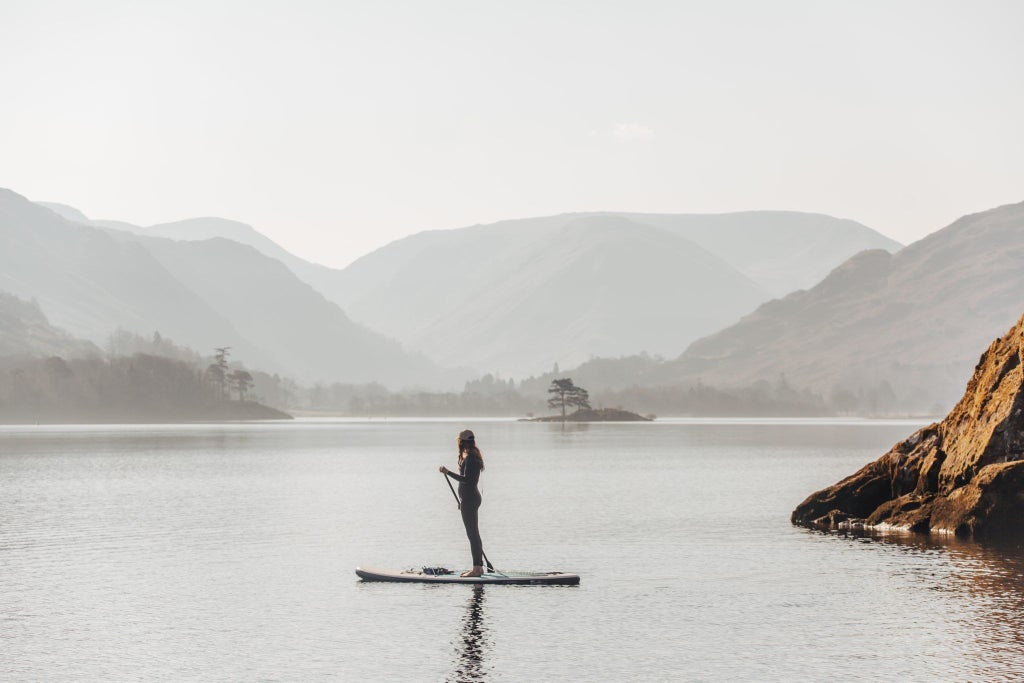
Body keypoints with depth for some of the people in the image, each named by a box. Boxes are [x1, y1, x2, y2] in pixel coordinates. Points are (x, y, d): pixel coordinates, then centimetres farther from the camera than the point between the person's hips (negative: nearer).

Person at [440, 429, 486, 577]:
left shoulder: (469, 458, -17)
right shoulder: (474, 456, 14)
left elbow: (466, 479, -25)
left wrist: (448, 472, -23)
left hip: (469, 499, -10)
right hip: (472, 497, 10)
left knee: (472, 533, -8)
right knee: (474, 533, 14)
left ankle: (477, 567, -7)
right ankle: (478, 566, 19)